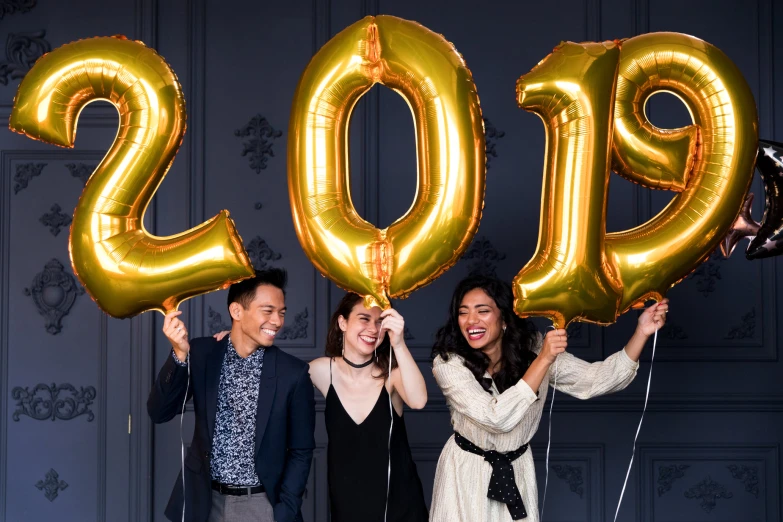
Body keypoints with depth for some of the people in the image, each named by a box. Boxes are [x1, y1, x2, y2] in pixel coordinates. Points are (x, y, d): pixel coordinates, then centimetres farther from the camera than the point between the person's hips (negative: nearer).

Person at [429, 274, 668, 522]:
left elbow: (597, 379, -14)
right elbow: (496, 418, -31)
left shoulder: (532, 350, -10)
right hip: (466, 471, -3)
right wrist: (543, 360, -35)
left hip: (517, 472, 3)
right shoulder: (448, 363, -20)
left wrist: (642, 332, -26)